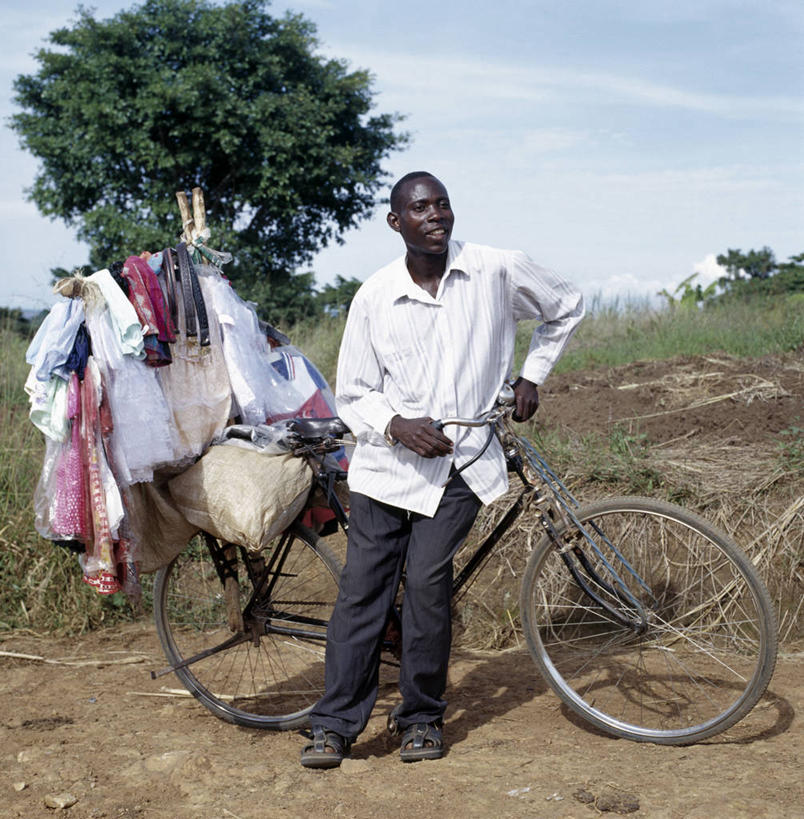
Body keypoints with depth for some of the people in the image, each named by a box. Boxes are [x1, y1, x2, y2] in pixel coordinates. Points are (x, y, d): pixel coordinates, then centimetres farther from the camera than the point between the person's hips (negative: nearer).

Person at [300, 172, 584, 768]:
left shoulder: (498, 271, -3)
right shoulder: (374, 298, -2)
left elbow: (567, 308, 15)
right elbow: (353, 394, 3)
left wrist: (531, 376, 10)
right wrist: (397, 426, -15)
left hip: (462, 460, -1)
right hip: (388, 462, 1)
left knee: (428, 581, -11)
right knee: (363, 586, -1)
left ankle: (423, 717, 8)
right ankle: (336, 724, 10)